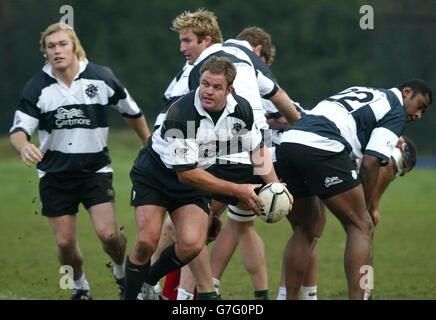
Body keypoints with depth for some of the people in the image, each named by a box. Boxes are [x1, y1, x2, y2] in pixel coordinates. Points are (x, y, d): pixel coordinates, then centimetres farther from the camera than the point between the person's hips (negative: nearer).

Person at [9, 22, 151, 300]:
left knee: (108, 233, -15)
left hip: (96, 170, -1)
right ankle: (80, 287, 28)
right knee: (65, 243, -1)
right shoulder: (37, 87, -8)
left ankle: (122, 272, 18)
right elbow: (19, 129, -10)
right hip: (55, 173, 1)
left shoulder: (100, 78, -7)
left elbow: (132, 112, 8)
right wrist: (24, 146, -34)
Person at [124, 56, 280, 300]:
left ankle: (149, 280, 11)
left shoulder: (241, 109, -15)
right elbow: (186, 173, -29)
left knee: (192, 245, -16)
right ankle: (130, 295, 3)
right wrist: (238, 190, -26)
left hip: (197, 179, 4)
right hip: (153, 174, -4)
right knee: (147, 241, -20)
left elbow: (257, 150, 5)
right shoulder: (181, 114, -32)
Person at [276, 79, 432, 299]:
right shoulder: (395, 112, 8)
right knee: (362, 227, 2)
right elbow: (370, 163, -2)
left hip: (288, 142, 8)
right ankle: (357, 297, -8)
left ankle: (289, 298, 19)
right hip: (320, 148, -8)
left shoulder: (362, 93, 32)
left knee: (306, 229, 22)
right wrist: (367, 208, 10)